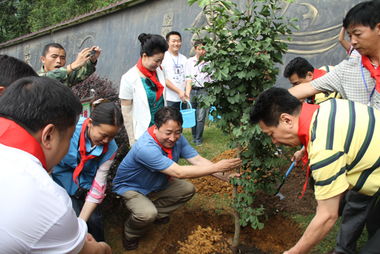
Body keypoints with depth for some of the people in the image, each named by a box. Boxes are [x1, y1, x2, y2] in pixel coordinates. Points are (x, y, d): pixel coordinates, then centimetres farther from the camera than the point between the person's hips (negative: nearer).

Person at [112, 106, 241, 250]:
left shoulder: (177, 139, -15)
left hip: (157, 184, 7)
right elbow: (179, 172, -40)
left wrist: (225, 176, -28)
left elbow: (197, 160, -15)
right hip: (130, 188, -7)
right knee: (147, 214, -33)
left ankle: (157, 213, 16)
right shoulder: (145, 148, -39)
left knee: (188, 189, -2)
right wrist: (216, 167, -37)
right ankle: (131, 234, 1)